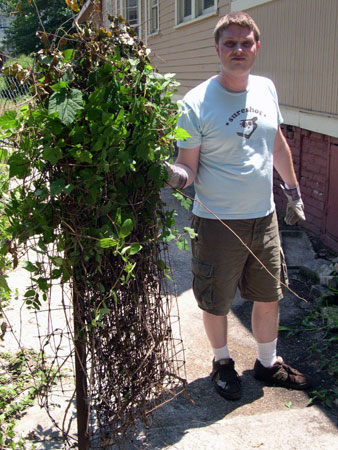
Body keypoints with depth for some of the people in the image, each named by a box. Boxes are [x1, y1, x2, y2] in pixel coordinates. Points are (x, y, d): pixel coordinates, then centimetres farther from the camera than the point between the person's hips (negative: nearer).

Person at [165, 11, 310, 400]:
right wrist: (177, 175, -35)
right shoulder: (196, 103, -14)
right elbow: (188, 167, -12)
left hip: (264, 217, 5)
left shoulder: (266, 89, 3)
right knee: (216, 303, 11)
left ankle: (268, 363, 41)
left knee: (269, 297, 18)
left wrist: (294, 193, 20)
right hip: (218, 222, -5)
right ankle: (222, 362, 39)